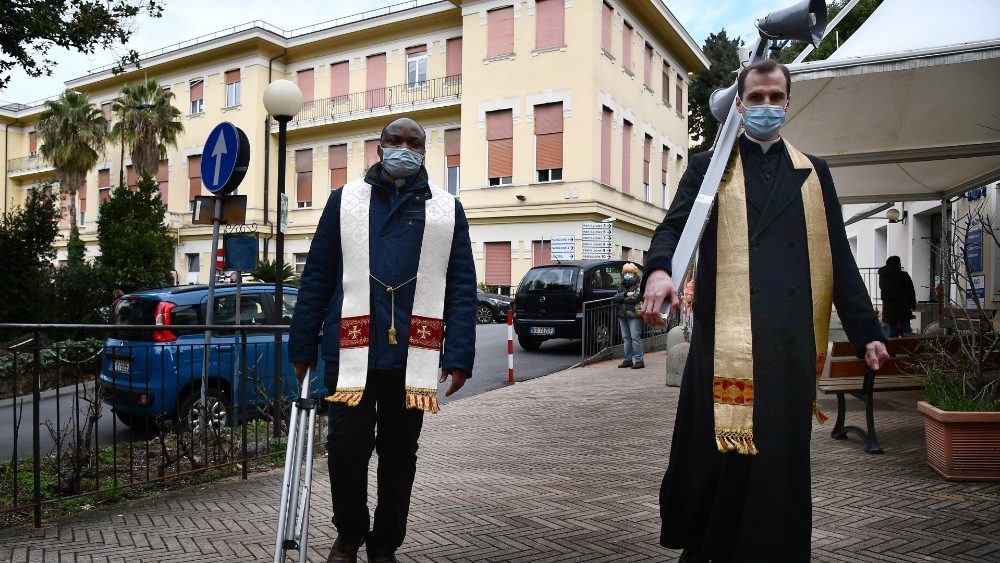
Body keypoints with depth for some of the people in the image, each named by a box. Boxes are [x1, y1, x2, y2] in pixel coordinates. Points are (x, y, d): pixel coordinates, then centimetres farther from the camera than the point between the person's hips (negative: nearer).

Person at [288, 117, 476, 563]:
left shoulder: (447, 210, 8)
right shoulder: (345, 200, 7)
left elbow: (462, 287, 3)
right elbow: (316, 277, 6)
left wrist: (459, 356, -5)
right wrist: (302, 346, 2)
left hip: (413, 356, 1)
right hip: (351, 351, -1)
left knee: (399, 455, 11)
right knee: (347, 446, -2)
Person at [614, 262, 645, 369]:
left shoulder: (639, 286, -3)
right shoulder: (621, 286, 16)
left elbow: (637, 298, -19)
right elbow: (616, 298, 2)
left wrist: (623, 299, -6)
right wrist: (626, 294, -15)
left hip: (634, 315, -6)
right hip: (622, 315, 7)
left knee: (635, 337, -8)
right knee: (626, 338, 9)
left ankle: (639, 360, -5)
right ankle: (628, 359, 16)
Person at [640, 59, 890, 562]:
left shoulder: (814, 173, 20)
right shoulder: (708, 167, 13)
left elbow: (838, 257, 16)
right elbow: (675, 225, -2)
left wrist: (866, 331, 10)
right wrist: (659, 270, -25)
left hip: (793, 339, 2)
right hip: (725, 337, -2)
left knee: (782, 457, 4)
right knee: (717, 454, -1)